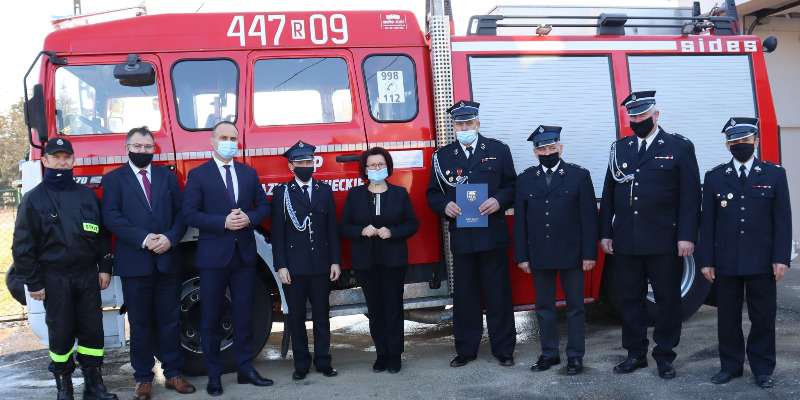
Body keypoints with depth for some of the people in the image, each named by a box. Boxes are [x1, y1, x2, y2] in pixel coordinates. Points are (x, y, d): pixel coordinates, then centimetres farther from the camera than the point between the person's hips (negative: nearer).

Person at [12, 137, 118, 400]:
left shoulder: (87, 195, 8)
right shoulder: (33, 199, -2)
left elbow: (101, 234, 13)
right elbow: (23, 245, -3)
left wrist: (104, 267, 6)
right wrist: (33, 282, -6)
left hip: (88, 275, 3)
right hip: (54, 279, -3)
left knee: (92, 330, 5)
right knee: (61, 333, 4)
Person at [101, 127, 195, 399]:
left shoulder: (167, 176, 13)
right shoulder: (114, 179, 4)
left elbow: (181, 212, 7)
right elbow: (111, 217, -8)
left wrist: (170, 238, -11)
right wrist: (143, 239, -17)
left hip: (168, 260, 2)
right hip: (134, 262, -2)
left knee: (170, 320, 7)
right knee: (140, 323, 4)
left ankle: (173, 373, 16)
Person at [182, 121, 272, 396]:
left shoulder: (249, 173, 10)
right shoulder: (198, 175, -2)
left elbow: (263, 206, 11)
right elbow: (189, 214, -9)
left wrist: (249, 218, -11)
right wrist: (223, 222, -19)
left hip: (244, 255, 4)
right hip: (213, 256, -3)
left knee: (244, 315, 9)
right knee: (211, 318, 4)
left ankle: (245, 369, 18)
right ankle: (214, 375, 12)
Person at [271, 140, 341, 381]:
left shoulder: (325, 191, 8)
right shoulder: (282, 193, 1)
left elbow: (332, 229, 7)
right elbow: (277, 233, -3)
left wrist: (335, 261, 1)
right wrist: (280, 266, -8)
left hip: (321, 265, 2)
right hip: (293, 267, -2)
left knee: (322, 315, 6)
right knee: (296, 316, 5)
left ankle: (323, 361, 14)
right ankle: (301, 364, 13)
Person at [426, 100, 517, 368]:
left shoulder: (498, 150, 5)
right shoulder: (442, 156, 8)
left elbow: (512, 186, 5)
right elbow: (433, 194, 10)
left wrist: (499, 201, -15)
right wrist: (445, 205, -11)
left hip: (492, 235, -1)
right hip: (461, 237, 1)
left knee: (498, 294, 3)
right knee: (464, 295, 6)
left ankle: (503, 349, 13)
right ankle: (466, 349, 16)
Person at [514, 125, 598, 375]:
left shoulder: (579, 175, -2)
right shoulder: (525, 179, 6)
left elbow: (589, 217, -4)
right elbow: (520, 221, 6)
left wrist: (589, 253, -8)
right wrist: (522, 256, 1)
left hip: (571, 254, -2)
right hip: (539, 256, 3)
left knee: (575, 305, 5)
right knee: (544, 306, 9)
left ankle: (575, 355, 13)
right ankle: (549, 353, 19)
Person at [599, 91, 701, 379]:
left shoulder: (679, 147, 0)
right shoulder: (619, 148, 11)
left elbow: (690, 195, -5)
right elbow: (609, 194, 11)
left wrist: (687, 236, -11)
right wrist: (606, 233, 6)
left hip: (664, 243, -3)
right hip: (625, 243, 4)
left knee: (667, 299, 5)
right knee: (631, 299, 10)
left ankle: (664, 355, 17)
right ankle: (635, 354, 21)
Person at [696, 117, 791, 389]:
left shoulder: (775, 175, 4)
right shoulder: (714, 177, 6)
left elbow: (782, 220, 0)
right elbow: (707, 222, 4)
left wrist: (781, 259, -7)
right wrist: (706, 260, -1)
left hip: (761, 263, -1)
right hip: (726, 262, 1)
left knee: (763, 317, 5)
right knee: (727, 316, 7)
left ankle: (763, 369, 16)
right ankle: (730, 366, 19)